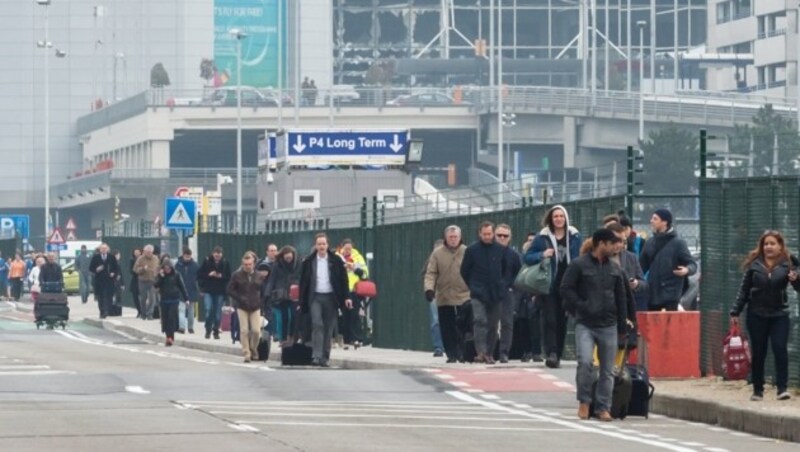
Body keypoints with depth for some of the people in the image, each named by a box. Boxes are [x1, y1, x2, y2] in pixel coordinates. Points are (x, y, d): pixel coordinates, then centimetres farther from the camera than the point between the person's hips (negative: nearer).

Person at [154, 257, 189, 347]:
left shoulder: (176, 275, -1)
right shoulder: (160, 275, 5)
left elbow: (182, 287, 2)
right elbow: (155, 285, -5)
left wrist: (186, 298, 0)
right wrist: (160, 277, -17)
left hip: (174, 299, -3)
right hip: (164, 300, 3)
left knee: (172, 317, -14)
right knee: (165, 318, 3)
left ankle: (171, 337, -17)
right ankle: (168, 336, 13)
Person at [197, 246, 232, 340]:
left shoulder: (225, 263, 0)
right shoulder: (207, 261, -2)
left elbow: (228, 277, 2)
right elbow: (200, 274, 0)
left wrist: (221, 276, -15)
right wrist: (209, 275, -14)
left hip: (220, 292, 1)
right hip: (208, 290, -1)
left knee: (218, 312, 5)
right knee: (208, 310, -11)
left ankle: (216, 331, 16)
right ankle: (208, 330, 5)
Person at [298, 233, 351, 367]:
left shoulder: (336, 261, 2)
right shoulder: (308, 261, 3)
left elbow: (343, 279, 4)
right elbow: (303, 282, 6)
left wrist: (346, 297, -3)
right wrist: (302, 301, 2)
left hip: (330, 298, 1)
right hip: (315, 297, -1)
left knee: (328, 328, 3)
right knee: (317, 324, -15)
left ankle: (325, 357, 10)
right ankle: (316, 356, -19)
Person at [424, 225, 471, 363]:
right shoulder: (437, 253, 4)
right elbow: (430, 273, 3)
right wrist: (429, 288, -12)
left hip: (464, 296, -2)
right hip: (444, 298, 2)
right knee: (447, 329, 4)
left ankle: (463, 354, 1)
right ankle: (451, 354, 13)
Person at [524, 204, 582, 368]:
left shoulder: (574, 237, 5)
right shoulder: (542, 237, 1)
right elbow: (528, 257, 4)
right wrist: (542, 255, -16)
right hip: (549, 286, -2)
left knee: (562, 321, 7)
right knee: (549, 319, -12)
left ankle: (557, 355, 15)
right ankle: (551, 353, -18)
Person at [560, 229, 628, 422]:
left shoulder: (615, 269, 13)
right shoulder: (579, 265, -1)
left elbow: (621, 299, 16)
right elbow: (566, 289, -3)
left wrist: (622, 328, 14)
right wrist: (581, 307, -10)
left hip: (608, 326, 4)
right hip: (585, 324, -4)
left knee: (607, 370, 2)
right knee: (585, 362, -19)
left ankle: (603, 407, 10)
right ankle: (584, 401, 0)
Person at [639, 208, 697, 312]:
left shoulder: (677, 243, -4)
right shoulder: (650, 243, 12)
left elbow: (692, 264, -6)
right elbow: (642, 266, 19)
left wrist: (687, 270, -28)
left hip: (670, 295, -6)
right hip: (652, 294, 6)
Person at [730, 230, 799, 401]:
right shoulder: (754, 264, 3)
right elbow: (744, 290, 7)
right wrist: (736, 312, 3)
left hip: (779, 315, -1)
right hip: (756, 315, 1)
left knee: (780, 349, -10)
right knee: (758, 353, 6)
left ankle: (782, 388, -8)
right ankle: (757, 389, 13)